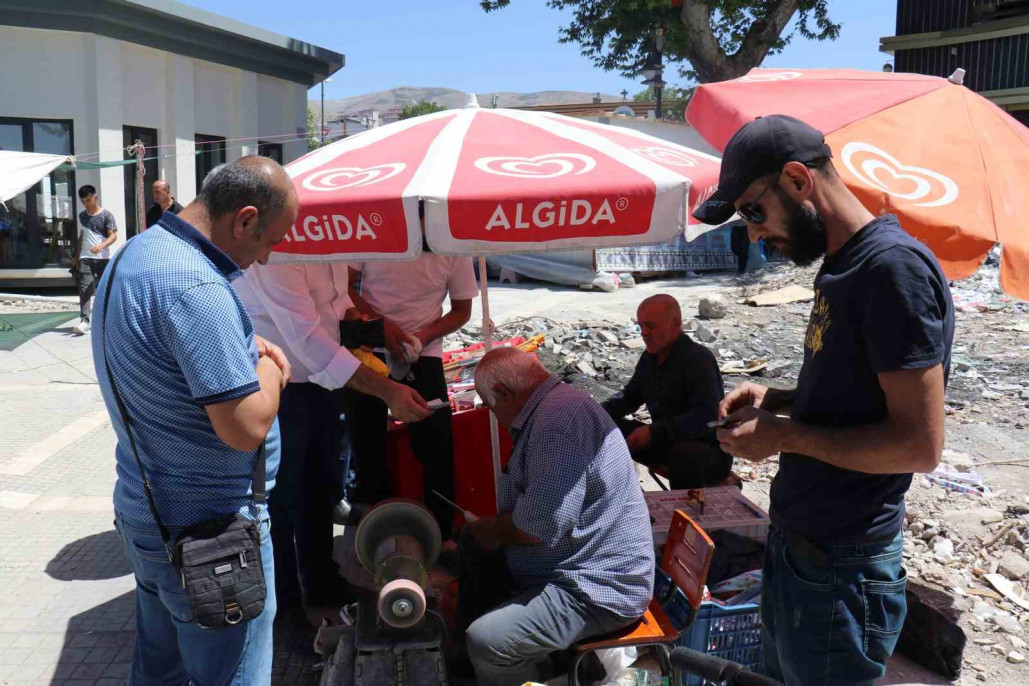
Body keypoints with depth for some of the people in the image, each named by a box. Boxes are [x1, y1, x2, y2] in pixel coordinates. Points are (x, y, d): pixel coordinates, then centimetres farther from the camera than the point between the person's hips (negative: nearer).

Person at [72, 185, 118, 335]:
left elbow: (113, 235, -11)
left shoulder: (106, 215, -3)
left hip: (103, 258, -3)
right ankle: (84, 321, -17)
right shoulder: (82, 216, 13)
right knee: (84, 289, -10)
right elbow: (81, 237, 22)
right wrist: (76, 256, 21)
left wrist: (101, 246, -28)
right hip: (85, 258, 3)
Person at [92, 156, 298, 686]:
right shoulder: (196, 286, -27)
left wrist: (248, 343, 5)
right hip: (209, 532, -10)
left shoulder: (135, 253, 6)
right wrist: (268, 371, -9)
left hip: (143, 514, 10)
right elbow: (247, 427, -29)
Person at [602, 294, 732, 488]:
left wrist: (653, 432, -35)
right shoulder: (651, 357, 6)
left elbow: (707, 417, -30)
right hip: (666, 442, 8)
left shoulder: (697, 359, -19)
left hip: (709, 449, -8)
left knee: (684, 454, -41)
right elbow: (629, 396, 20)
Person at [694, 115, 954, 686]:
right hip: (796, 547, 9)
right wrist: (775, 399, 3)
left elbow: (919, 444, -23)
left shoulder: (896, 267, -21)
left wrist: (784, 435, -18)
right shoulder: (839, 269, 9)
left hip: (839, 573, -9)